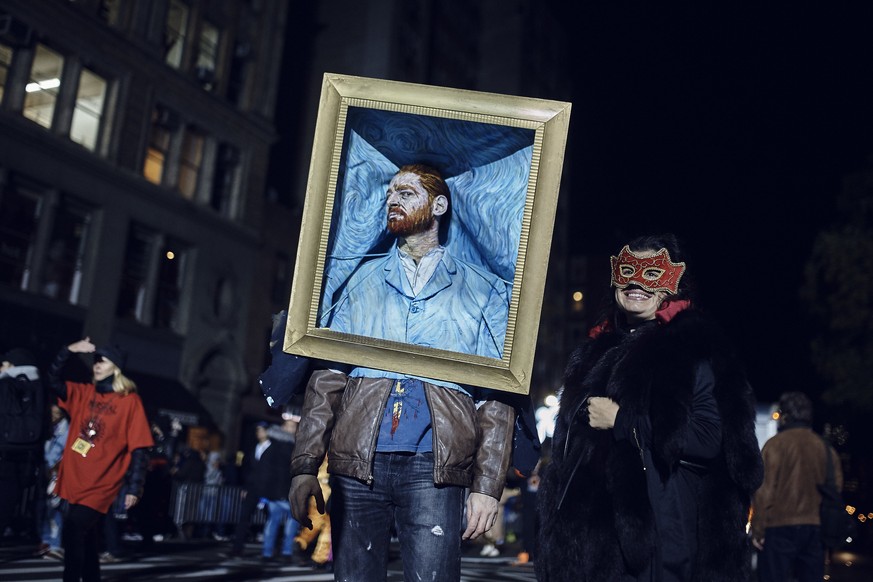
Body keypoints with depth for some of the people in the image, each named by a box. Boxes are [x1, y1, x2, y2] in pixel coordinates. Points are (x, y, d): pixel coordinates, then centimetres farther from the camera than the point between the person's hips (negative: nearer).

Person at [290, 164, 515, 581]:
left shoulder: (482, 291, 11)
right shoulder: (362, 281, 17)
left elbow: (496, 396, 5)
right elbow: (327, 377, 10)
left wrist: (487, 484, -5)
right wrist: (305, 466, 0)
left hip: (432, 468, -2)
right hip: (357, 464, 2)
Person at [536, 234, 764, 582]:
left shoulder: (694, 348, -2)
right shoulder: (597, 352, 18)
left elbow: (711, 439, -14)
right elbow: (570, 442, 26)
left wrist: (621, 420, -13)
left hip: (660, 527, -6)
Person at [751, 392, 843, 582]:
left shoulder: (776, 444, -6)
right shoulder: (826, 448, 7)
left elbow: (765, 490, -10)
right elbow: (836, 488, 8)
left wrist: (758, 529, -5)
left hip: (780, 527, -5)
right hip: (815, 529, 5)